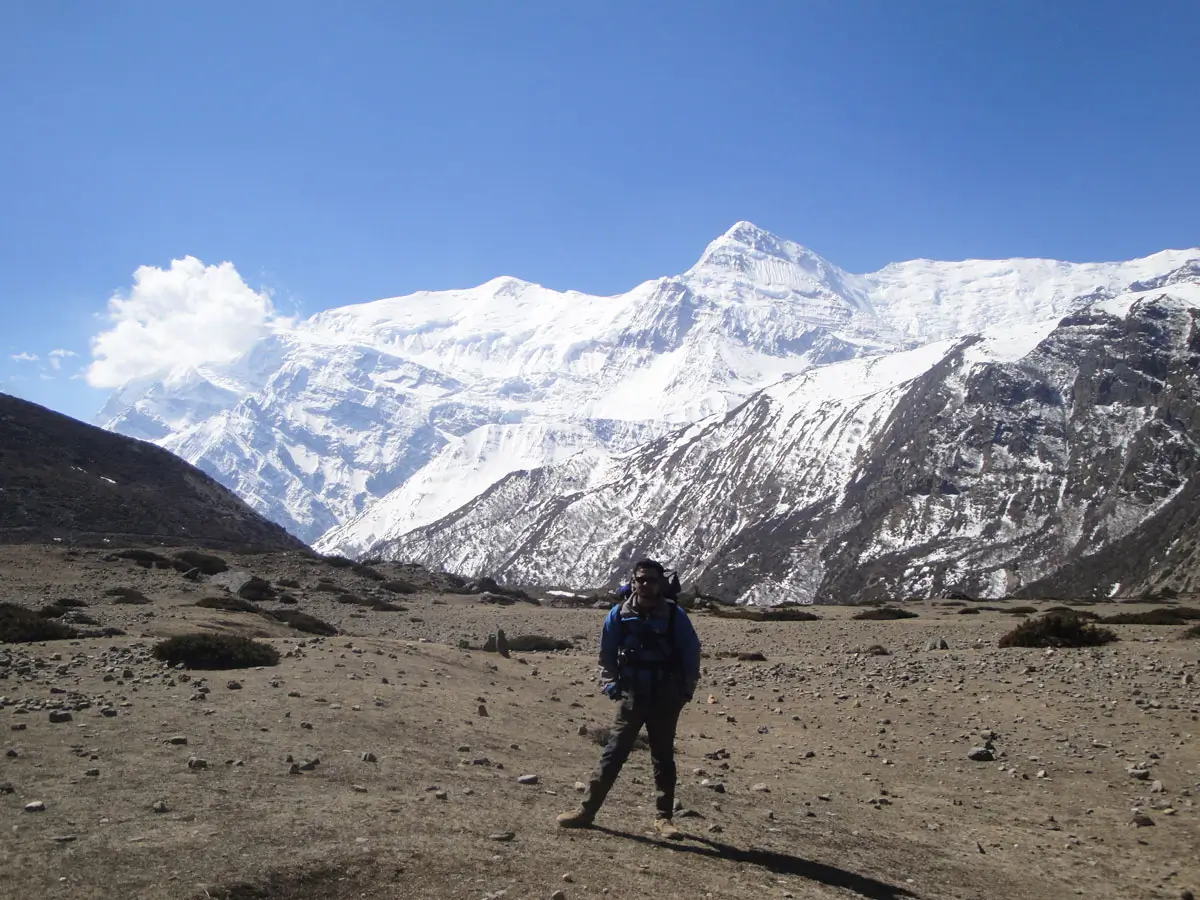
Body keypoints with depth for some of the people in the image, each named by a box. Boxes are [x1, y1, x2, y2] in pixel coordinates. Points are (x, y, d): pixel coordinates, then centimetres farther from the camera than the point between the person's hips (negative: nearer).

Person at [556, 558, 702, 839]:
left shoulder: (675, 616, -6)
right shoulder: (619, 615, -2)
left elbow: (691, 654, 1)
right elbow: (606, 653, 8)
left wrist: (686, 690, -2)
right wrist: (609, 684, 0)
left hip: (665, 700, 0)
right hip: (631, 697, 1)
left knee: (663, 758, 8)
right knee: (613, 754, 0)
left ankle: (663, 818, 17)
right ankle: (587, 810, 4)